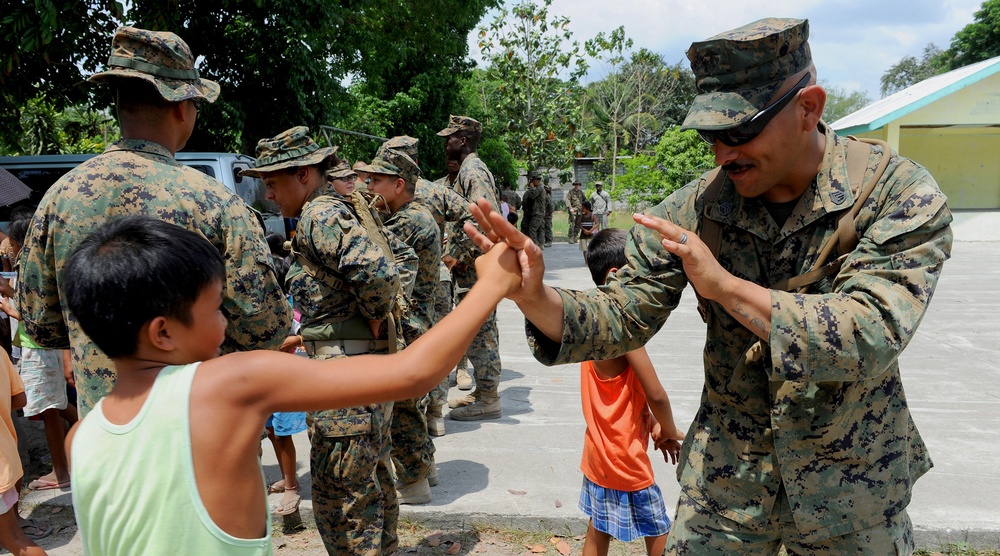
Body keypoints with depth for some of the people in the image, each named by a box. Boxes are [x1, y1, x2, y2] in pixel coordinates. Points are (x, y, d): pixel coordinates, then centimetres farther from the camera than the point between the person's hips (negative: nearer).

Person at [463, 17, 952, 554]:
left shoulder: (898, 192, -17)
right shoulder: (697, 207, -11)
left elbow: (873, 335, -29)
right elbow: (622, 314, -12)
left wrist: (725, 286, -35)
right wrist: (535, 298, -31)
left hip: (851, 486, -1)